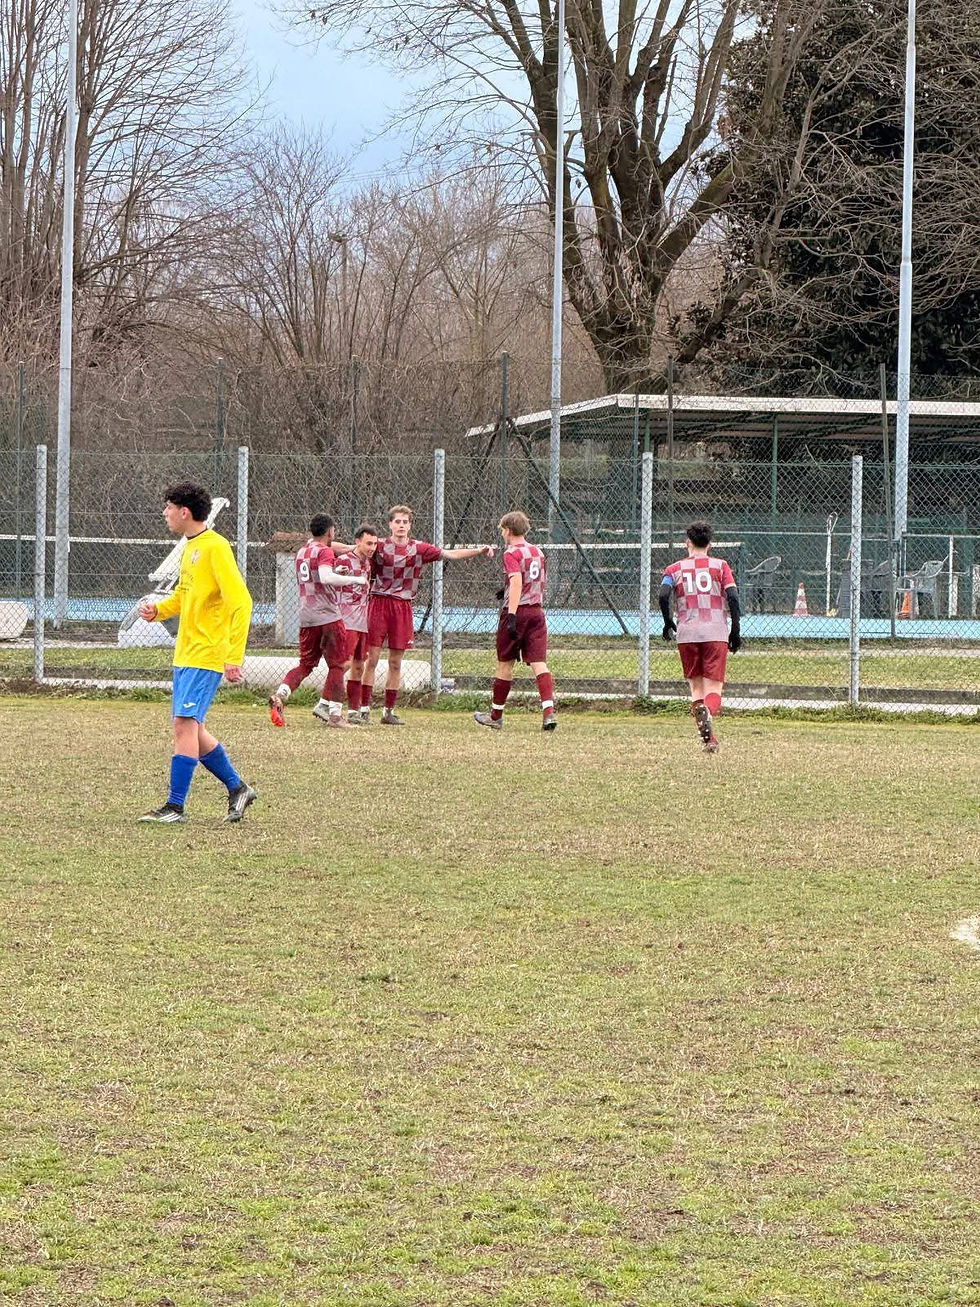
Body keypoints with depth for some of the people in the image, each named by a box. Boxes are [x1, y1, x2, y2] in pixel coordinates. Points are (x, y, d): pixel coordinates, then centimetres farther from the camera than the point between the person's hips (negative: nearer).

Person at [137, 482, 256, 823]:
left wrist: (234, 657, -24)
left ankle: (175, 806, -11)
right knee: (189, 729, 12)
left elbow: (241, 602, -19)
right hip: (185, 653, 10)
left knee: (184, 723, -13)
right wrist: (158, 610, 5)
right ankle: (237, 788, 25)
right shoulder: (190, 548, 14)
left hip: (206, 654, -10)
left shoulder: (215, 547, -15)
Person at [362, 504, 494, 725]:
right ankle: (363, 709, -1)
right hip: (379, 602, -3)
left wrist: (479, 551, -6)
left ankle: (388, 711, 13)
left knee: (395, 663, 6)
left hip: (403, 606, 3)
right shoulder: (379, 546, 1)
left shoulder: (418, 548, 7)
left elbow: (449, 554, 3)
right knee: (371, 659, -5)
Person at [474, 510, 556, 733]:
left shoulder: (511, 553, -8)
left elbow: (516, 581, -23)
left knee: (505, 664, 8)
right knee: (538, 663, -3)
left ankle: (496, 716, 21)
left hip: (517, 611, -5)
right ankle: (549, 712, -21)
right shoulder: (537, 552, 14)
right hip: (537, 612, 5)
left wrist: (511, 614, -29)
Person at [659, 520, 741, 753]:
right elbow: (732, 597, -3)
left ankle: (699, 707, -10)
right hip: (716, 633, -1)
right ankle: (709, 712, -35)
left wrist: (668, 622, 10)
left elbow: (663, 595, -6)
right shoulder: (720, 566, 9)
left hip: (686, 634, 1)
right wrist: (736, 631, 3)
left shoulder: (675, 568, 10)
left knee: (696, 685, 15)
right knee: (714, 686, -4)